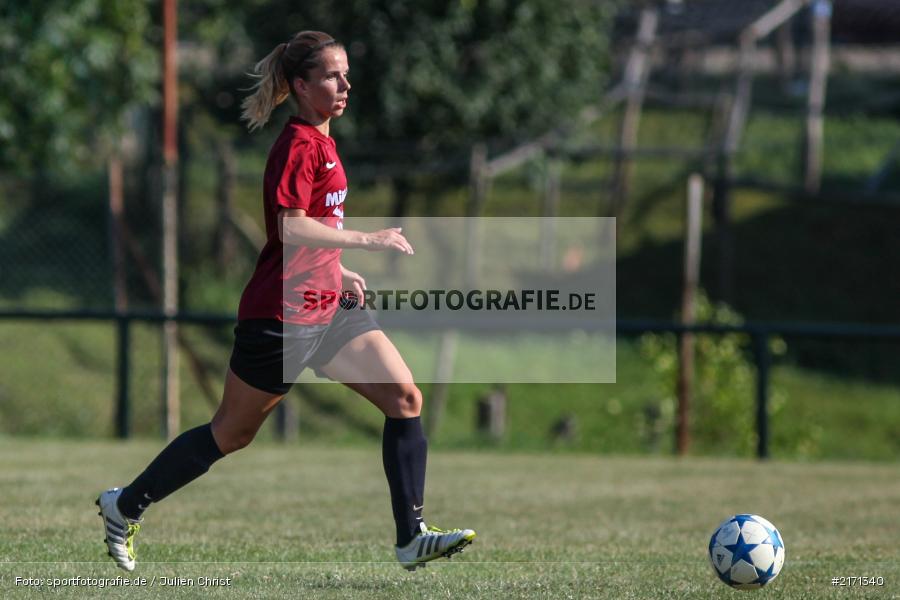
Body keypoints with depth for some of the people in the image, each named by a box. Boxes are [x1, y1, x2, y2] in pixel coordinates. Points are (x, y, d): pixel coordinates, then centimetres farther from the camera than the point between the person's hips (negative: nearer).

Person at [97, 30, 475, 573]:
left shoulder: (320, 142, 14)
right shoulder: (299, 144, -15)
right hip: (282, 317, -9)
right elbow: (291, 228, -26)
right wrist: (367, 239, -24)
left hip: (325, 310, 9)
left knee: (406, 398, -5)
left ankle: (412, 538, -7)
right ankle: (125, 505, 21)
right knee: (234, 432, 4)